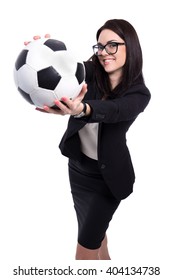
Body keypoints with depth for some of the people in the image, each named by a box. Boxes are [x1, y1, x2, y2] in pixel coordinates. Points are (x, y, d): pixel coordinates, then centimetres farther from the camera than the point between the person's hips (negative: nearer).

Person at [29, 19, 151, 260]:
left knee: (86, 243, 1)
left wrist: (81, 109, -61)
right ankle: (105, 259, 54)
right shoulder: (89, 73, -9)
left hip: (108, 175, -4)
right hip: (78, 166, 5)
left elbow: (112, 111, -39)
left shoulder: (139, 93, -18)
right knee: (94, 227, 25)